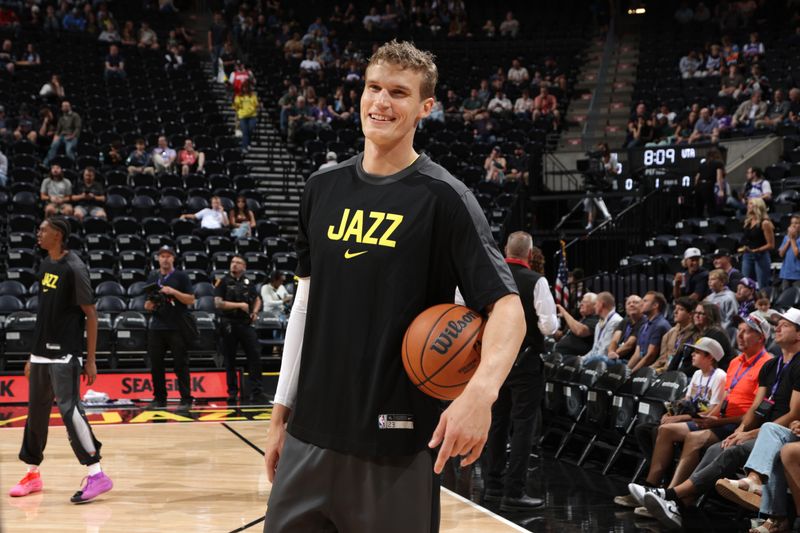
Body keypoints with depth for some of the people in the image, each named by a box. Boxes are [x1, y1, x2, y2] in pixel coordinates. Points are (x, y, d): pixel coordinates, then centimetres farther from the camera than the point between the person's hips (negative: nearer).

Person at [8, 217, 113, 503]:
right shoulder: (45, 265, 12)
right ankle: (33, 473, 25)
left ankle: (96, 475, -11)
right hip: (42, 353, 8)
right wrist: (34, 354, 19)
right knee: (36, 411, 13)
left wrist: (90, 360, -15)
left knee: (69, 409, -14)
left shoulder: (74, 268, -12)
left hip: (64, 355, -8)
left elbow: (91, 315, -12)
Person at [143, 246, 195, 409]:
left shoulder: (181, 276, 1)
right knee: (156, 364, 5)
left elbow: (191, 300, -4)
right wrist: (148, 305, -2)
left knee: (181, 364, -3)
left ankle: (186, 399, 1)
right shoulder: (152, 277, 13)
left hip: (177, 327, -4)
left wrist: (174, 292, -16)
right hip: (156, 327, 4)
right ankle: (159, 398, 14)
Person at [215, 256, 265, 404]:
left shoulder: (248, 283, 11)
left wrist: (255, 311, 4)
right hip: (228, 324, -3)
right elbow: (218, 303, -10)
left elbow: (257, 299, 24)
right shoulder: (223, 282, 0)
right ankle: (232, 392, 14)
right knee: (230, 360, 5)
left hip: (246, 323, 3)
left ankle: (256, 392, -3)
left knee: (255, 355, -6)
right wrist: (240, 305, -14)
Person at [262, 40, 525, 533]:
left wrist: (481, 390, -32)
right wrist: (282, 411, 13)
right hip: (312, 432, 5)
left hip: (397, 443, -4)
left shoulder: (443, 197, -8)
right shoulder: (324, 188, 7)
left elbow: (507, 307, -14)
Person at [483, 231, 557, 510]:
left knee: (497, 422, 14)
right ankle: (513, 492, -2)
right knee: (523, 425, -1)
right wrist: (553, 319, 6)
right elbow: (549, 326, -15)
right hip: (525, 361, -5)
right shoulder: (536, 281, -13)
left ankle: (494, 485, 22)